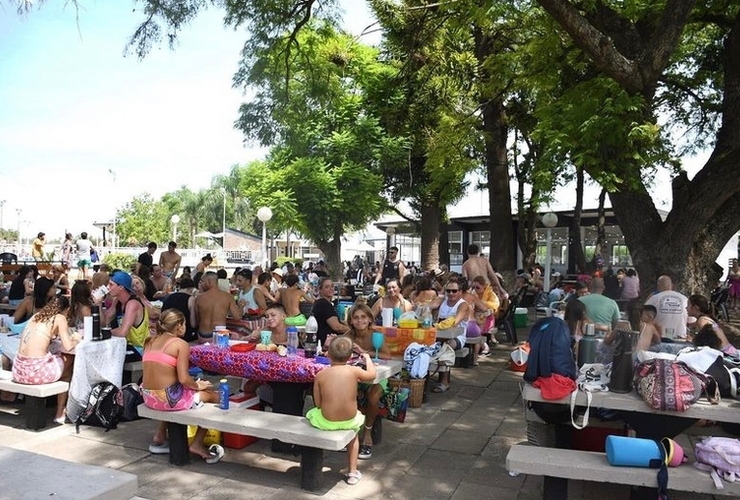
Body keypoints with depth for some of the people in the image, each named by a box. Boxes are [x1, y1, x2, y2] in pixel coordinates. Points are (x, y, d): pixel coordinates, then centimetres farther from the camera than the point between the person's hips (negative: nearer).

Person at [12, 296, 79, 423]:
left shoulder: (36, 316, 15)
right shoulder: (60, 318, -3)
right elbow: (68, 346, -9)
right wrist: (75, 340, 10)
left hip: (19, 370, 7)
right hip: (37, 371, -7)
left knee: (59, 359, 30)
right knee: (69, 361, 22)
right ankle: (60, 414, 27)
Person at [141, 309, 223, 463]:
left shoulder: (151, 341, 10)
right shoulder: (181, 344, -10)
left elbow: (154, 372, 14)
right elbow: (183, 379, -18)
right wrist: (198, 385, 3)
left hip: (148, 398, 8)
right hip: (168, 398, -8)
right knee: (213, 396, 10)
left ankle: (160, 438, 36)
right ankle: (197, 444, 11)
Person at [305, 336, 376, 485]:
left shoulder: (320, 375, -9)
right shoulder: (354, 371, -7)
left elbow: (318, 403, -4)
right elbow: (371, 375, 13)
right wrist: (367, 358, 30)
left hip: (327, 421, -1)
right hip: (349, 420, 1)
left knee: (311, 414, 32)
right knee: (354, 431, 37)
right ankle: (353, 472, 37)